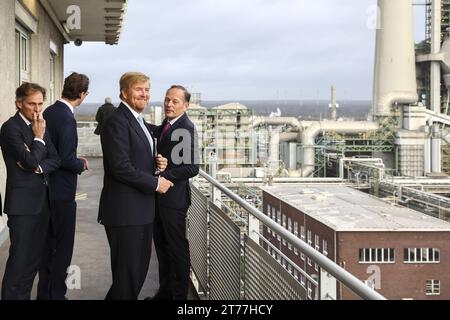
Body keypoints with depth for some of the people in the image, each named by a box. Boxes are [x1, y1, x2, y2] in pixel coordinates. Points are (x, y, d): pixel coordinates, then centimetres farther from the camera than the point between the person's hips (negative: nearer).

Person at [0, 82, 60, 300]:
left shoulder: (39, 126, 12)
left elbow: (55, 160, 9)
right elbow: (31, 161, -20)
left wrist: (38, 167, -9)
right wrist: (39, 137, -8)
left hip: (42, 200, 8)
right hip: (23, 202, -8)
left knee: (34, 257, 12)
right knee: (19, 257, -5)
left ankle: (24, 295, 21)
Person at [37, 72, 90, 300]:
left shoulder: (48, 112, 7)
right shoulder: (66, 118, -20)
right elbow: (66, 159, -23)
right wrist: (81, 165, -5)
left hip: (47, 188, 9)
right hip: (62, 191, -9)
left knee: (48, 244, 17)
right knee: (63, 246, 1)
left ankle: (44, 292, 26)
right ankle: (56, 294, 7)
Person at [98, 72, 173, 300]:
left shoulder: (140, 122, 16)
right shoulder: (117, 122, -15)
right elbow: (120, 167, -22)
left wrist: (157, 163, 2)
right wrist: (154, 183, -14)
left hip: (142, 209, 10)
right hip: (125, 210, -10)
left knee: (140, 268, 17)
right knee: (127, 272, -1)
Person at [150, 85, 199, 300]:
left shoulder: (186, 128, -17)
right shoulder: (166, 125, 10)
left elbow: (192, 167, -23)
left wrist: (163, 177, -23)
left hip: (174, 196, -9)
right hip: (159, 196, 9)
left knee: (177, 248, 3)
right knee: (162, 245, 17)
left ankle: (179, 294, 14)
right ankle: (165, 290, 30)